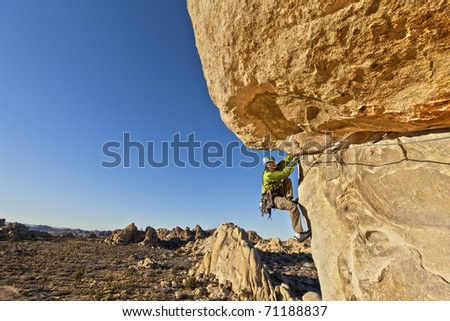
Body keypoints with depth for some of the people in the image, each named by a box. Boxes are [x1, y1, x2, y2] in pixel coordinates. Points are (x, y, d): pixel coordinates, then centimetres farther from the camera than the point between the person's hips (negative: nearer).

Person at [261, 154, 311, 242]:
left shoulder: (276, 169, 6)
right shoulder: (268, 174, -21)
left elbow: (284, 161, 5)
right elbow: (284, 174, -24)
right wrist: (293, 162, -18)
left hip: (279, 196, 9)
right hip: (272, 199, -9)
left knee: (287, 180, -2)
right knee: (292, 206, -29)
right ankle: (298, 234, -28)